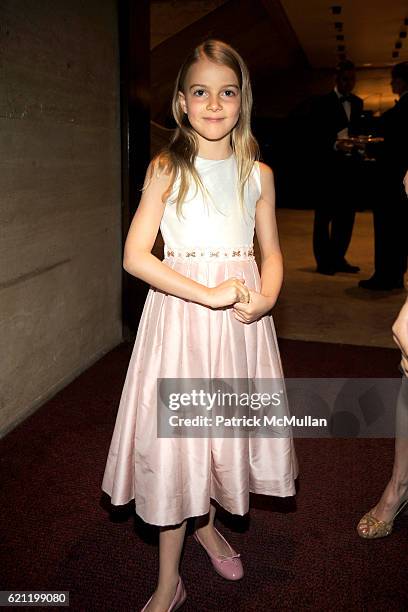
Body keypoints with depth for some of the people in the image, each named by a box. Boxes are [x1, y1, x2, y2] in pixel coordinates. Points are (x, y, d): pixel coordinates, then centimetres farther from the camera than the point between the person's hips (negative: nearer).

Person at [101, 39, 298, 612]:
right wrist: (208, 294, -19)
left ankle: (208, 523, 45)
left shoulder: (258, 174, 6)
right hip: (179, 312, -3)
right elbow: (135, 255, -11)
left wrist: (266, 297, -10)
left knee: (226, 427, 14)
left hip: (241, 319, 3)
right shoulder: (166, 170, -3)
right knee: (174, 434, 1)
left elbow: (272, 252, 12)